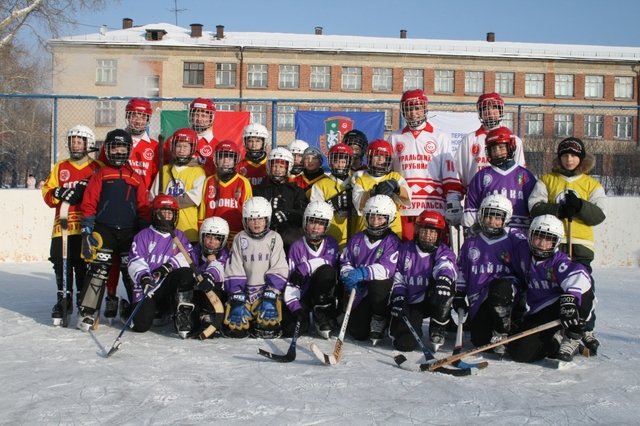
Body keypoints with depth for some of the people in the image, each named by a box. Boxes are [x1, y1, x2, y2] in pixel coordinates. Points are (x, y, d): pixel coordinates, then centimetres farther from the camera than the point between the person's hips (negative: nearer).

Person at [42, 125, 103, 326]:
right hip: (62, 226, 4)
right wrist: (58, 193, -10)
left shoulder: (97, 168, 5)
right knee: (61, 264, 4)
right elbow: (47, 193, 12)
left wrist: (87, 192, -19)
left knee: (83, 265, -5)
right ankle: (63, 301, 19)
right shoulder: (60, 167, 16)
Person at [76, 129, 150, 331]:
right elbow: (88, 204, 3)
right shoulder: (99, 176, 7)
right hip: (103, 230, -2)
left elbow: (144, 207, 11)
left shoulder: (136, 178, 12)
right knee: (98, 270, -8)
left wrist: (145, 231, 4)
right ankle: (86, 312, -2)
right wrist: (87, 230, -5)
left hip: (130, 232, 2)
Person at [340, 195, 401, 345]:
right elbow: (345, 262, 10)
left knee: (377, 283, -39)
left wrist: (363, 273, -39)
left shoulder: (392, 241, -9)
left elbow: (387, 268, -24)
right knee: (358, 333, -10)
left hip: (382, 291, -3)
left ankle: (379, 322, -11)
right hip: (361, 292, 4)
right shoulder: (357, 239, 6)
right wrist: (349, 276, -13)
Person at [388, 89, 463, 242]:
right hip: (403, 209, 2)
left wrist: (454, 202, -6)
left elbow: (450, 174, 3)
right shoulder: (395, 138, 14)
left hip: (434, 208, -2)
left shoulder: (440, 138, 8)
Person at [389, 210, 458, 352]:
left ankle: (437, 331, -15)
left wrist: (444, 279, -50)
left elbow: (446, 267, -26)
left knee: (444, 286, -35)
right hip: (410, 304, 1)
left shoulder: (444, 252, -1)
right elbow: (398, 277, 11)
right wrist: (398, 298, -7)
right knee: (404, 343, -20)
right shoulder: (406, 250, 6)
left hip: (431, 301, 0)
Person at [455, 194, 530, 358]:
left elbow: (529, 268, -2)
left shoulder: (515, 239, 2)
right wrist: (459, 295, 12)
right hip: (479, 300, 3)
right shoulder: (471, 243, 15)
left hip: (508, 293, -3)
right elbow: (461, 271, 22)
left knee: (498, 286, -40)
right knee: (480, 341, -14)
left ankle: (501, 333, -21)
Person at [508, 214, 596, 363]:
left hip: (561, 309, -3)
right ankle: (555, 341, 8)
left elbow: (577, 275, -33)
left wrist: (570, 298, -52)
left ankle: (572, 338, -13)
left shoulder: (559, 261, -10)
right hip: (539, 314, 4)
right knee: (518, 352, -19)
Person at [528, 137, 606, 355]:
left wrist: (580, 206, -17)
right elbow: (535, 207, -3)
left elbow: (599, 214, 1)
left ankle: (587, 331, 5)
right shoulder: (547, 181, 11)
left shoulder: (592, 185, 12)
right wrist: (559, 209, -17)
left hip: (580, 243, 0)